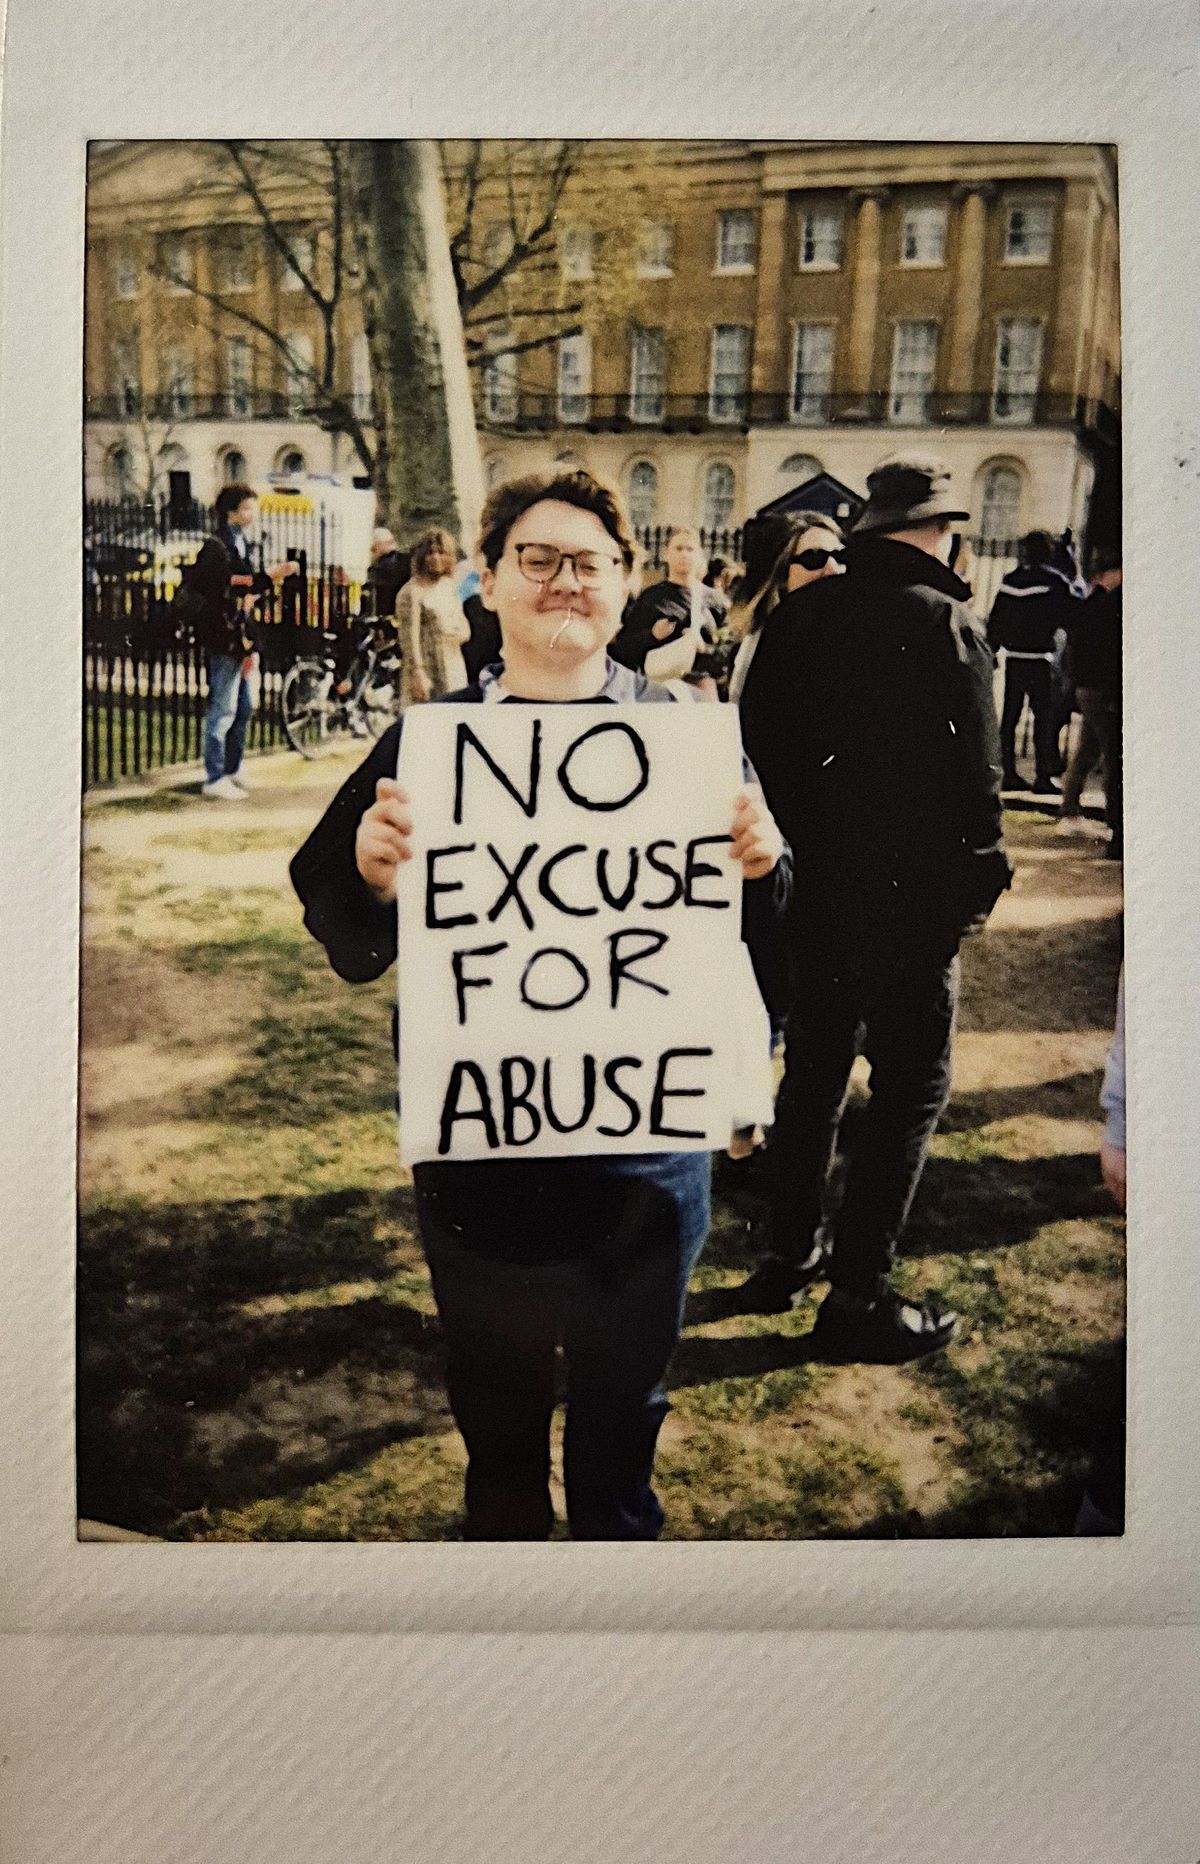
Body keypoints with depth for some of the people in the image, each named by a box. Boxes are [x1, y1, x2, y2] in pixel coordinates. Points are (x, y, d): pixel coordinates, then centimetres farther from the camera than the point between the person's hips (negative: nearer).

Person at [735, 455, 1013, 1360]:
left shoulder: (806, 609, 2)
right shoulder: (947, 623, -15)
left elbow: (761, 731, 6)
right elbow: (974, 774, -16)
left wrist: (810, 834, 14)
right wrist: (976, 879, -3)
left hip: (822, 885, 6)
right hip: (912, 897, -6)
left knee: (814, 1069, 19)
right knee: (911, 1088, 5)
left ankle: (790, 1254, 32)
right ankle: (859, 1298, 9)